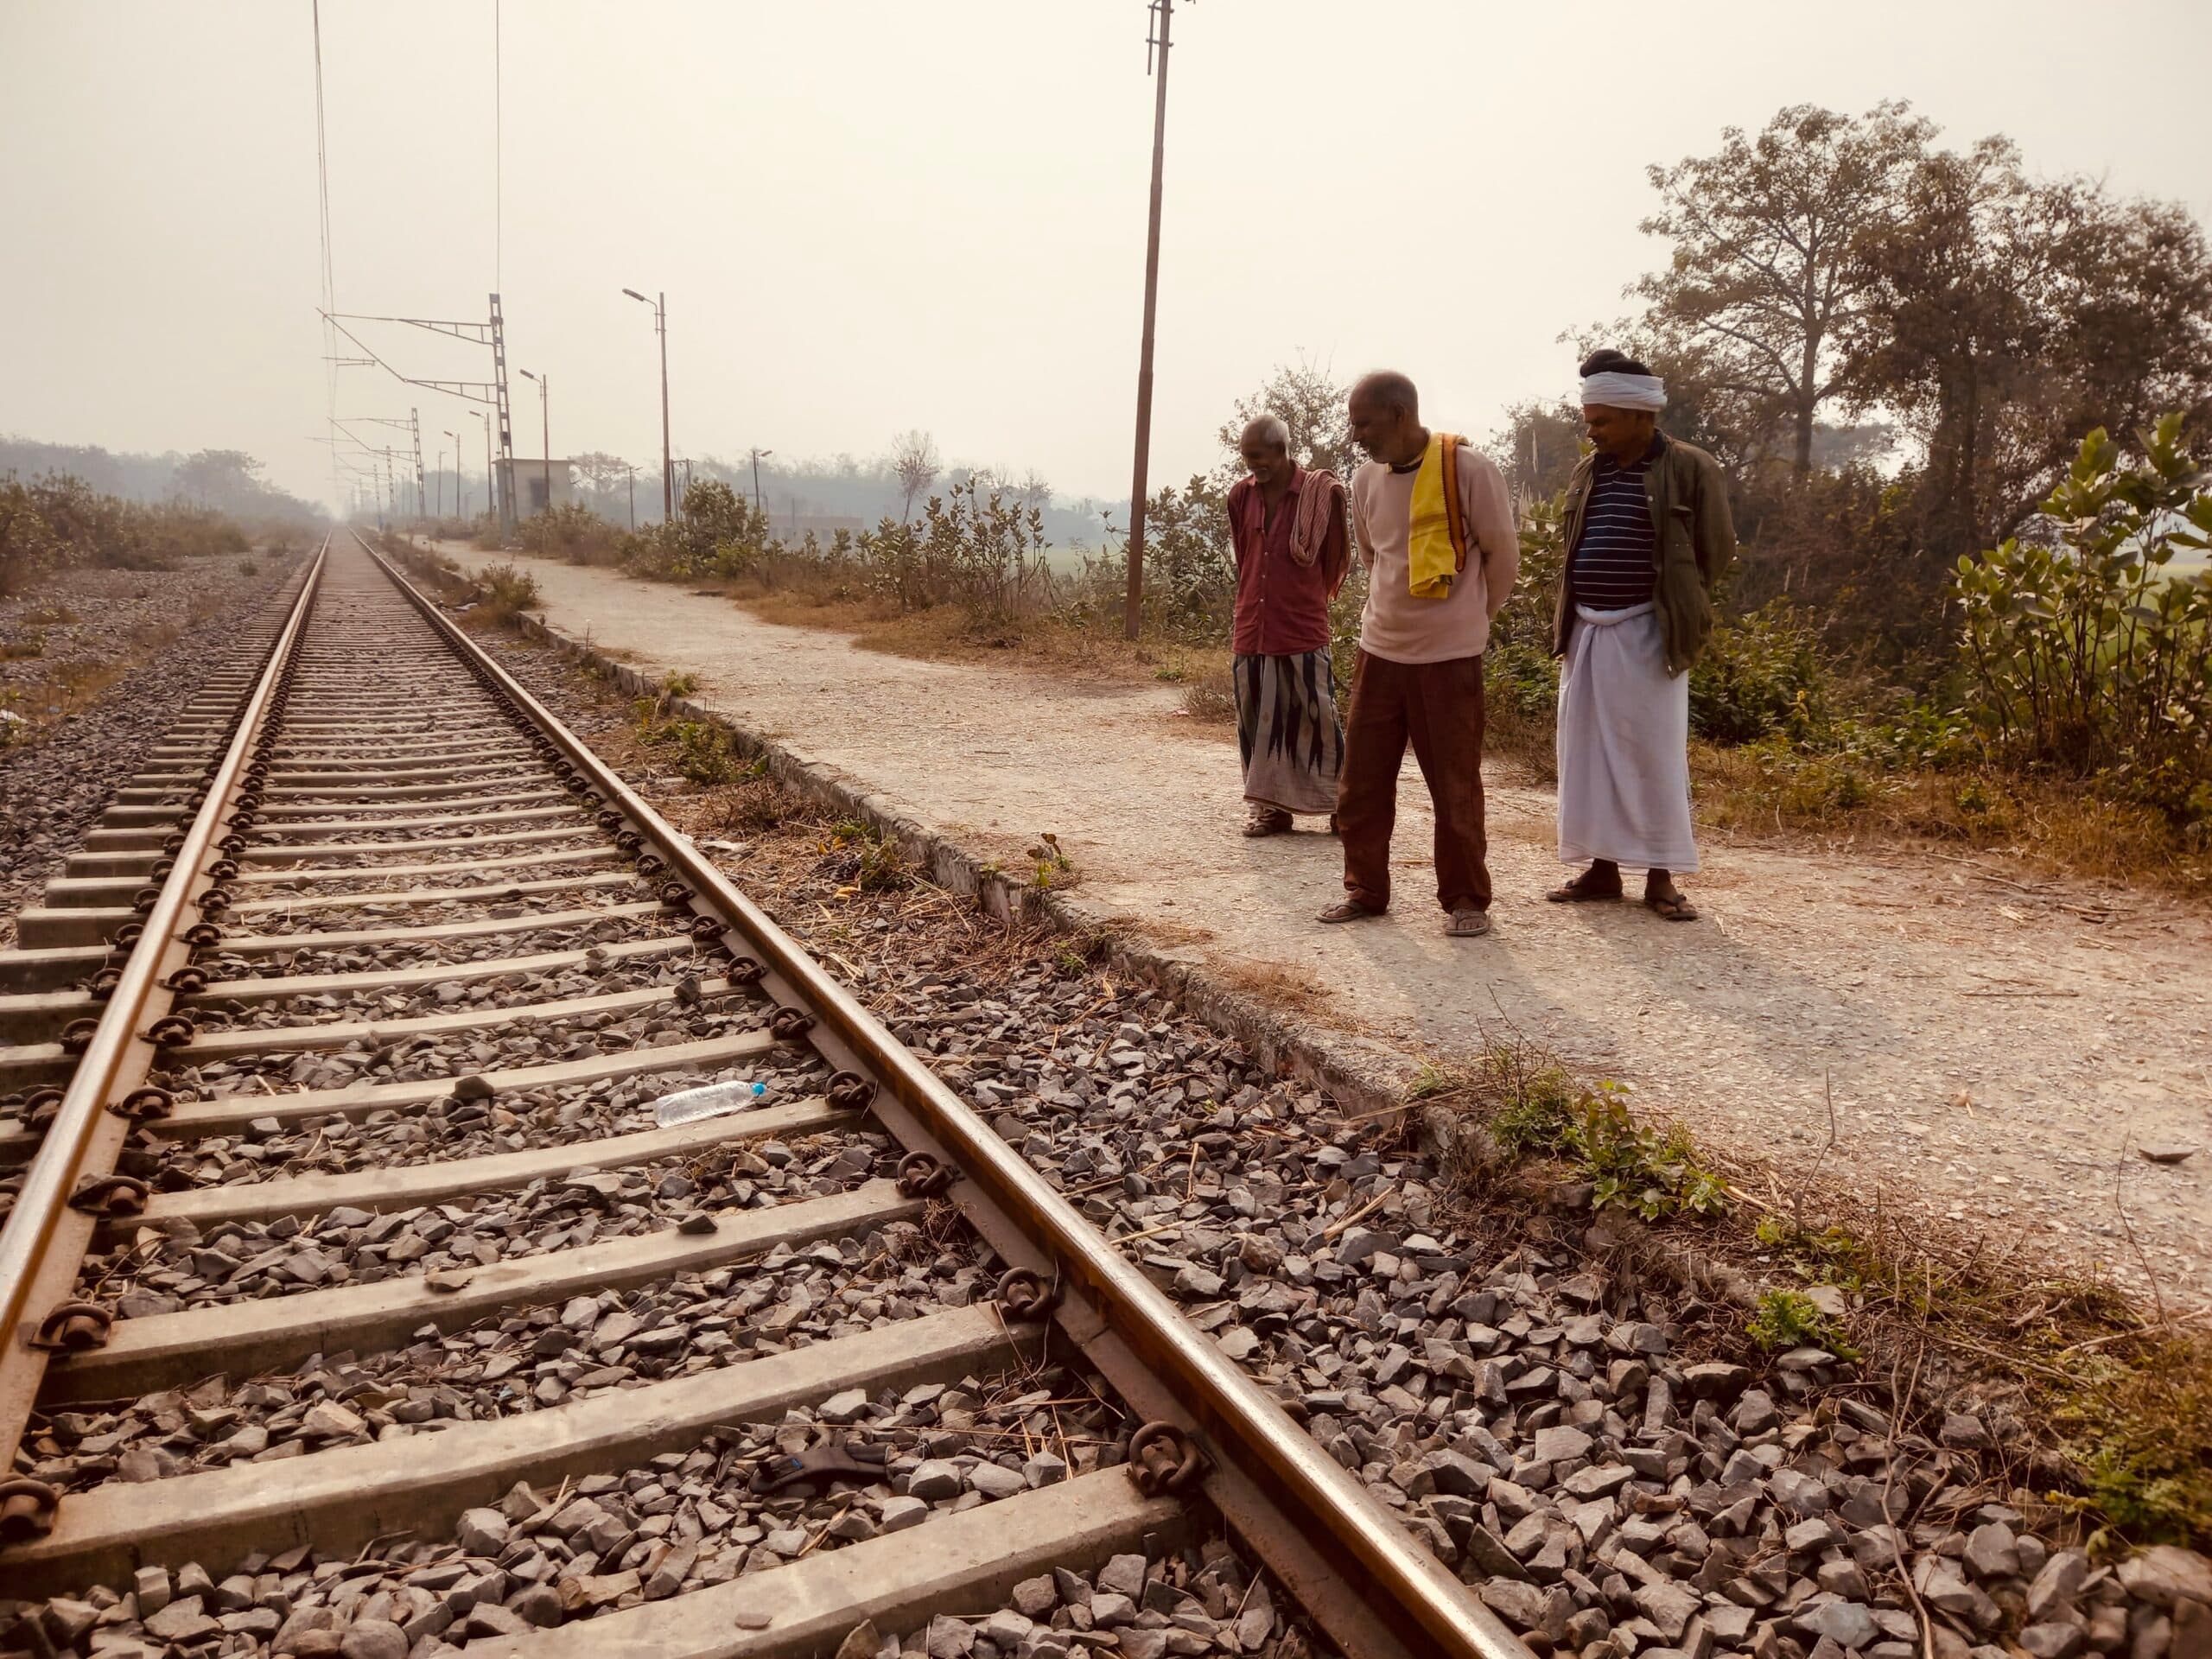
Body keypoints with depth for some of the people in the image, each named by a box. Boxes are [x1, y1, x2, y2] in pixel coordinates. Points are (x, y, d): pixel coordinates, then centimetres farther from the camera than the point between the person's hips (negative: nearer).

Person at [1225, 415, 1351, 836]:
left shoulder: (1321, 493, -8)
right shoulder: (1240, 495, 5)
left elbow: (1336, 557, 4)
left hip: (1303, 630, -4)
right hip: (1251, 630, 4)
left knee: (1316, 719, -2)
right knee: (1257, 722, 7)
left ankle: (1344, 805, 8)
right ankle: (1269, 807, 16)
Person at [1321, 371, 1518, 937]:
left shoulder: (1467, 470, -12)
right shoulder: (1365, 479, 4)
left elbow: (1502, 551, -2)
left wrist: (1473, 615, 8)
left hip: (1449, 656, -5)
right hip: (1379, 650, 5)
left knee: (1455, 788, 3)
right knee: (1360, 780, 8)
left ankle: (1466, 900, 16)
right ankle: (1364, 889, 21)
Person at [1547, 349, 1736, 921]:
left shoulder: (1690, 469, -5)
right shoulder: (1589, 470, 12)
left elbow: (1715, 549, 0)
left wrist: (1678, 609, 5)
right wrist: (1569, 619, 12)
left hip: (1646, 632, -5)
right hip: (1586, 631, 6)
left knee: (1653, 753, -2)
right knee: (1588, 750, 7)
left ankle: (1661, 877, 7)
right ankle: (1602, 867, 17)